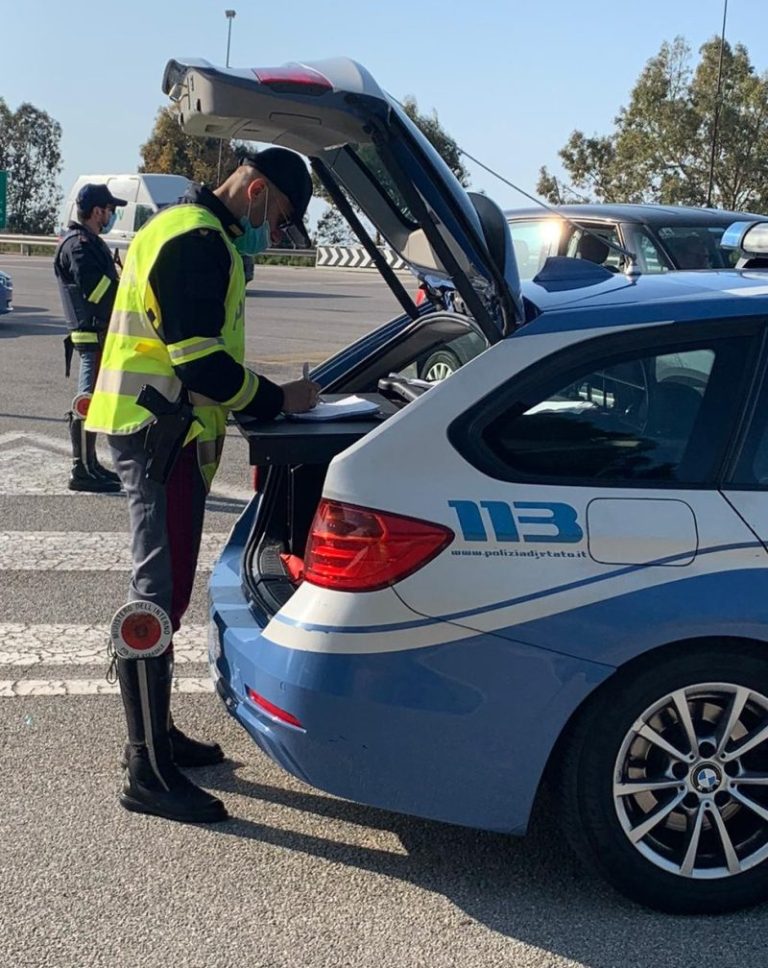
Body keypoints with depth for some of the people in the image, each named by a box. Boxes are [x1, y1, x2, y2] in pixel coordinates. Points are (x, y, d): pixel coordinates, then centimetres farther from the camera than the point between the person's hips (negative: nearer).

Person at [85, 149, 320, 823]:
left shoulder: (194, 233, 21)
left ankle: (156, 732, 29)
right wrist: (277, 400, -10)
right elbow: (200, 362, -22)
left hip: (169, 434, 11)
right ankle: (149, 774, -2)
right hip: (161, 435, -11)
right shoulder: (199, 241, -14)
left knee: (167, 589, 17)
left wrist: (265, 399, 12)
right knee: (158, 597, -8)